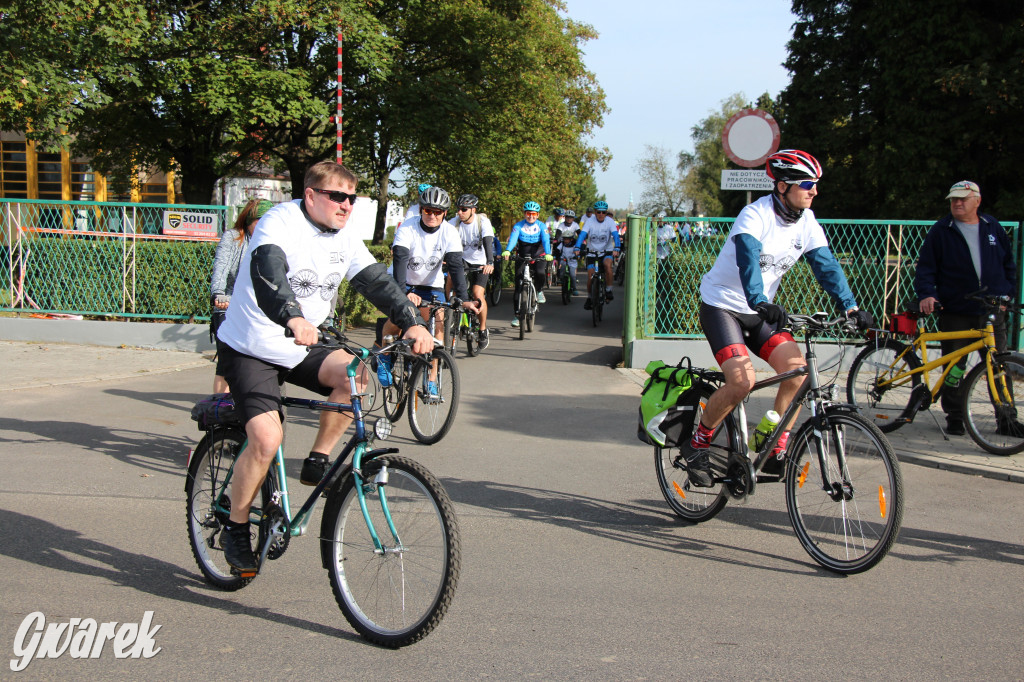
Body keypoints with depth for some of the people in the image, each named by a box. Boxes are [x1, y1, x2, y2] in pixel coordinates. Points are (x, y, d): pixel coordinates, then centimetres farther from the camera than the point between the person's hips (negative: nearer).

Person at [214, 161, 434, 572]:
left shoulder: (344, 239, 3)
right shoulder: (280, 223, -18)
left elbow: (376, 281, -5)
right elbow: (267, 271, -36)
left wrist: (412, 323, -22)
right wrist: (293, 318, -55)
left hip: (301, 350, 6)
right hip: (252, 351, -6)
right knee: (267, 439, -20)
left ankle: (318, 461, -3)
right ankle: (235, 527, 2)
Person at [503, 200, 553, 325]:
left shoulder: (541, 226, -6)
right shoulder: (518, 226, -7)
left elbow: (546, 240, -19)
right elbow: (513, 239, -23)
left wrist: (548, 254, -39)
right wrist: (507, 251, -43)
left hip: (538, 256, -1)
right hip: (522, 257, 1)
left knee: (539, 272, -33)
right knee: (518, 285, -5)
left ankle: (540, 291, -1)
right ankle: (517, 314, 3)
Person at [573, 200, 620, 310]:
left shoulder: (610, 221, -10)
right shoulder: (590, 221, -9)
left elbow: (615, 235, -22)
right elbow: (582, 234, -20)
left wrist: (616, 249, -40)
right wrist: (577, 249, -36)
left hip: (606, 252, -1)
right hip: (592, 252, 1)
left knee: (607, 264, -33)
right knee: (590, 275, -9)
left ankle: (608, 291, -18)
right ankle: (589, 298, 15)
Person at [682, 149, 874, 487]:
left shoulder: (806, 222, -1)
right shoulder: (756, 215, -21)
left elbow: (826, 265, -4)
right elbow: (747, 259, -38)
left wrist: (851, 307, -16)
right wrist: (760, 302, -54)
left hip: (760, 311, 7)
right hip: (721, 305, -6)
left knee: (797, 369, -14)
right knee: (742, 381, -22)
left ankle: (777, 451, -2)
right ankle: (696, 444, -1)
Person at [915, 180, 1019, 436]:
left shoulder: (993, 227, 10)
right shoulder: (941, 231, 2)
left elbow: (1009, 263, 17)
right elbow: (925, 268, -1)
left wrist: (1008, 293, 8)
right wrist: (926, 294, -17)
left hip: (992, 312, 2)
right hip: (955, 313, -2)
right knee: (954, 367, 2)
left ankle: (1006, 418, 13)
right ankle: (954, 417, 14)